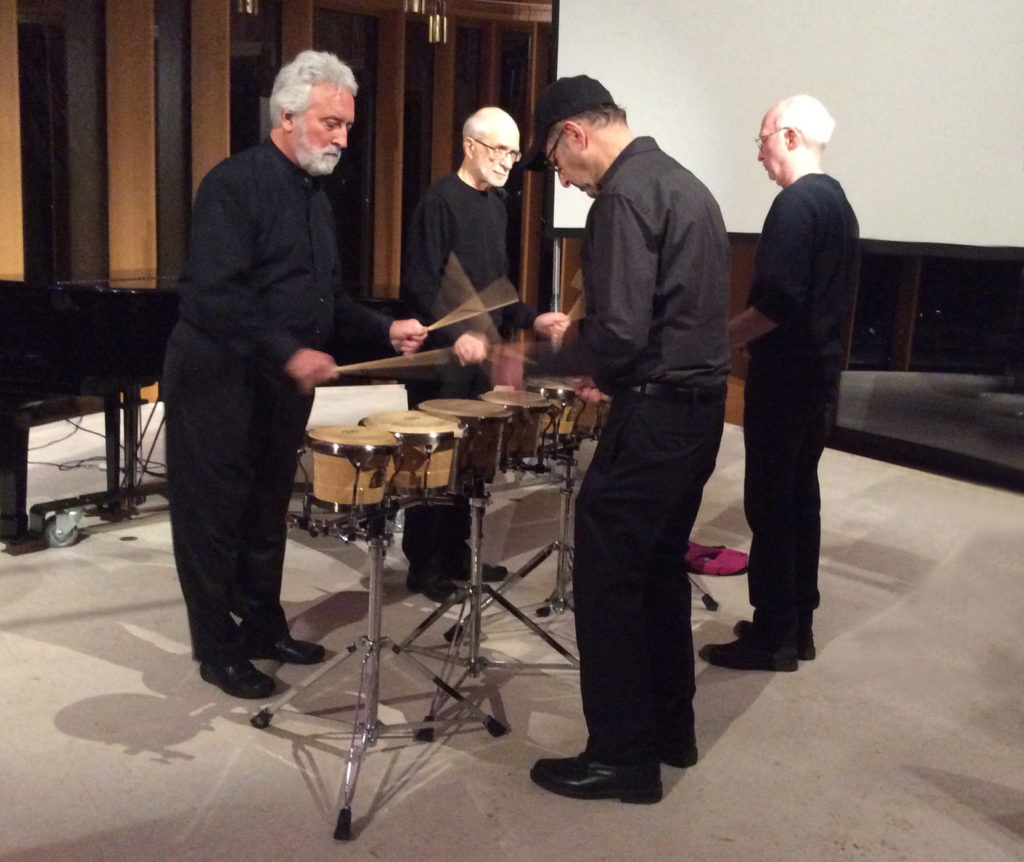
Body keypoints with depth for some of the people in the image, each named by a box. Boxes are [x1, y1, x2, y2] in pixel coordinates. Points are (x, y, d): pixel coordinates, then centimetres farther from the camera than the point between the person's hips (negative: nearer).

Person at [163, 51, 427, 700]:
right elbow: (214, 294, -25)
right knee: (215, 517, 4)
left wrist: (384, 329, 3)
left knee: (269, 513, 16)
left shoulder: (316, 197, 12)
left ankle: (263, 628, 30)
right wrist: (290, 353, -29)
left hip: (284, 383, 8)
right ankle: (218, 648, 16)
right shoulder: (235, 184, -14)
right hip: (218, 380, -8)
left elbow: (327, 297, 18)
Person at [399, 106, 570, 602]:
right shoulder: (440, 201, -11)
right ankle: (425, 566, 10)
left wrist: (531, 320, 7)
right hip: (441, 355, -8)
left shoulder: (495, 204, 15)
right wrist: (454, 336, -29)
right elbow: (419, 286, -18)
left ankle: (457, 554, 23)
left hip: (479, 351, 8)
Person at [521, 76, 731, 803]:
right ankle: (670, 729, 30)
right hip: (699, 403, 10)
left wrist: (564, 355, -5)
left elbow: (620, 329, -23)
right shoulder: (682, 182, 15)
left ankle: (622, 757, 10)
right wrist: (606, 368, 15)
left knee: (606, 579, 0)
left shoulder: (624, 193, -15)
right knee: (659, 568, 19)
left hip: (655, 414, -10)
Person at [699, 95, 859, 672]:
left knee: (770, 503, -3)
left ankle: (773, 637, 4)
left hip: (785, 375, -10)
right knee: (801, 494, 14)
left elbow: (777, 302, -24)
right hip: (820, 370, 10)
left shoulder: (796, 203, -16)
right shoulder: (838, 200, 14)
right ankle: (798, 624, 23)